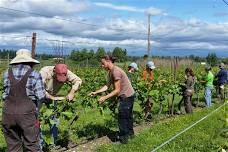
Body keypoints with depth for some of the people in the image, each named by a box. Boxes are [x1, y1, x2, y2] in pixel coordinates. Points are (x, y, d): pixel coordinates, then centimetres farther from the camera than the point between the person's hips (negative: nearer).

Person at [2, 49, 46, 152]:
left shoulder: (7, 73, 8)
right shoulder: (35, 75, -2)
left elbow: (6, 92, 7)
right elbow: (40, 96, -6)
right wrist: (35, 109, 11)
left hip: (8, 112, 4)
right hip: (27, 112, -3)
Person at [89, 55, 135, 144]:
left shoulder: (116, 71, -25)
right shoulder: (110, 72, 5)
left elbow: (117, 90, -26)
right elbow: (107, 86, 4)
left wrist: (105, 97, -27)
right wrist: (96, 92, -3)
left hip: (126, 96, -10)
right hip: (128, 95, 10)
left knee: (122, 117, 0)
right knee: (128, 115, 23)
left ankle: (123, 138, 12)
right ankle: (130, 133, 40)